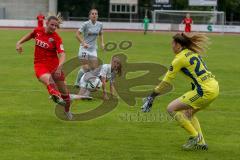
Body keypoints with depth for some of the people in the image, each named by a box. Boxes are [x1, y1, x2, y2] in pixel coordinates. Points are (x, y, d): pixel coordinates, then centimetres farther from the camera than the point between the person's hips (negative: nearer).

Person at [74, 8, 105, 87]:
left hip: (93, 48, 5)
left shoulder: (100, 24, 2)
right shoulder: (86, 24, -12)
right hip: (84, 48, -5)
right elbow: (77, 34, -12)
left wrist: (102, 42, 6)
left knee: (94, 67, 0)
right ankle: (77, 82, 4)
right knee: (86, 67, -11)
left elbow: (101, 34, 21)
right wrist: (83, 43, -23)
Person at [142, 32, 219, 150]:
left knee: (172, 108, -2)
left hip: (205, 90, -9)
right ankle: (201, 142, 19)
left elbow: (166, 81, -4)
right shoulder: (192, 53, 17)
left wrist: (152, 96, 4)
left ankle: (195, 136, 0)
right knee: (188, 112, 25)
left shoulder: (180, 58, -7)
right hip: (214, 87, 9)